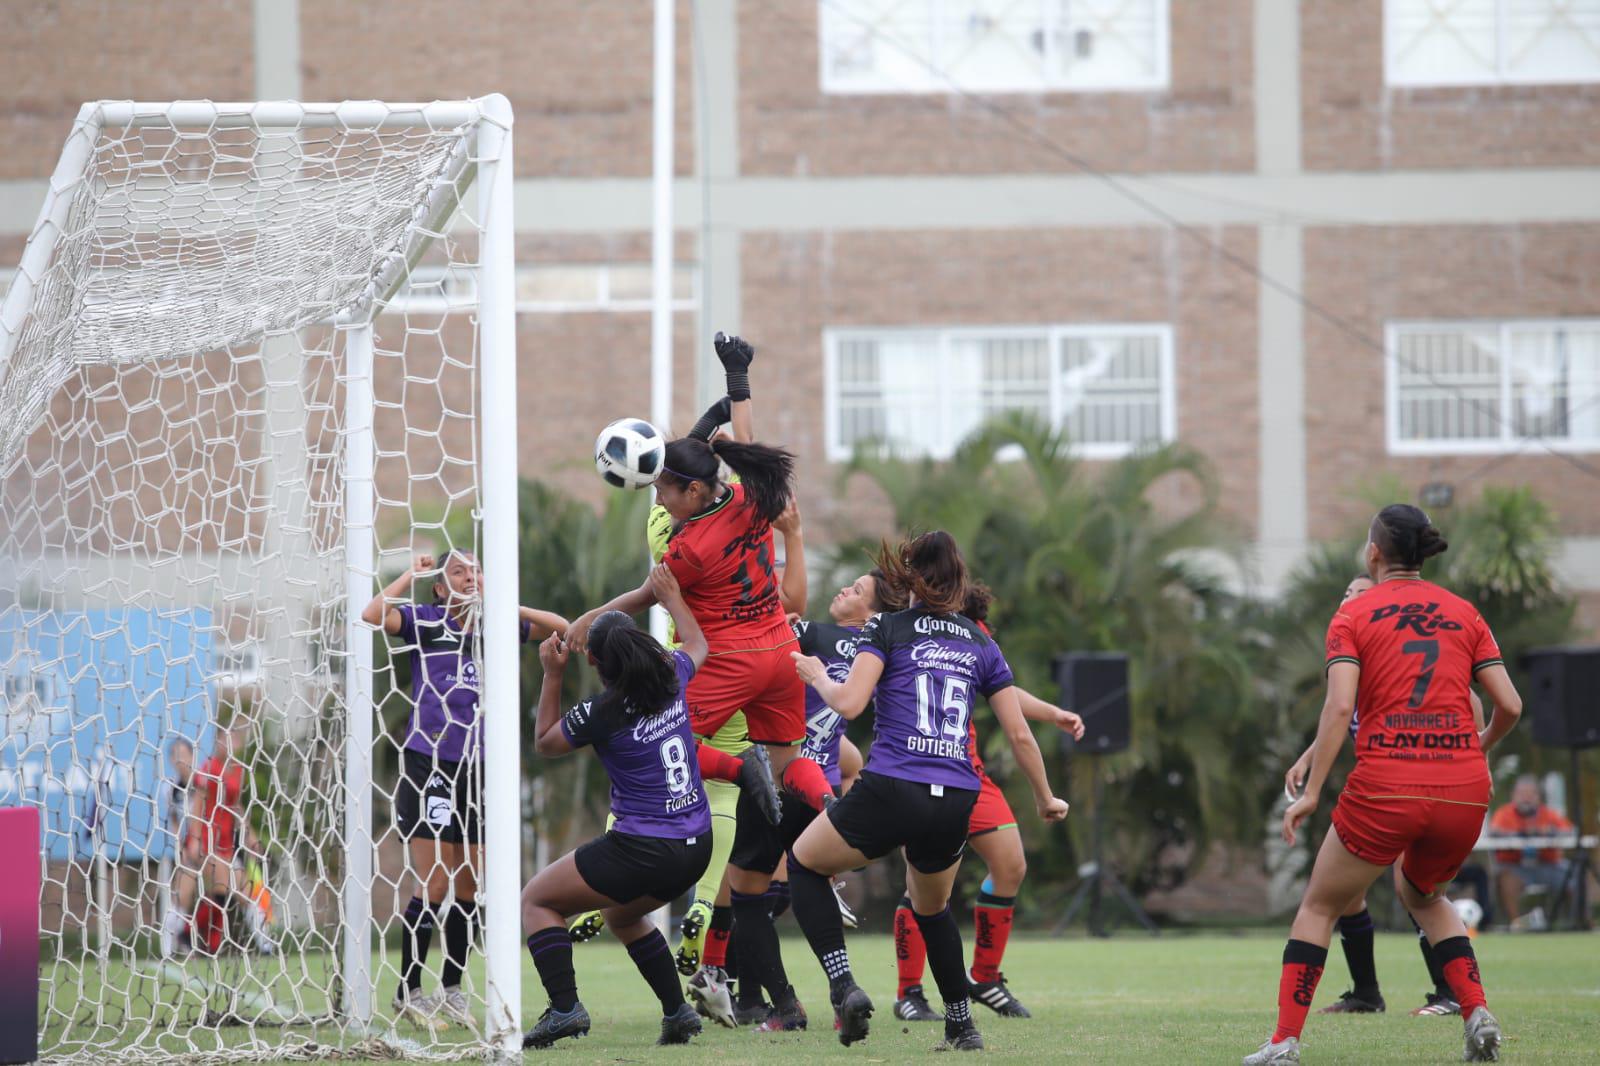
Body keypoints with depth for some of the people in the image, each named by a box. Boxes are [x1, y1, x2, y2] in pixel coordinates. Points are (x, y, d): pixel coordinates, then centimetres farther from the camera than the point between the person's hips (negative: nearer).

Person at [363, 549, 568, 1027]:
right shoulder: (426, 622, -2)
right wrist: (412, 574, -7)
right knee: (434, 886, -9)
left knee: (467, 888, 7)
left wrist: (504, 608, 2)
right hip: (428, 767, -5)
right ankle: (408, 992, 0)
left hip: (476, 769, 5)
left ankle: (451, 989, 18)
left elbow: (559, 626, 15)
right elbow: (373, 614, -18)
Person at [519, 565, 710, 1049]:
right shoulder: (672, 678, -1)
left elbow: (545, 741, 6)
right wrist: (671, 598, 36)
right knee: (622, 915, 34)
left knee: (536, 900, 9)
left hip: (641, 849, -7)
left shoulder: (600, 714, -16)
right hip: (696, 847, 7)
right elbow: (697, 645, 26)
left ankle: (564, 1007, -7)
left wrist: (552, 675, 7)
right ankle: (677, 1011, 24)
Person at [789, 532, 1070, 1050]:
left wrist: (817, 676, 12)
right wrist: (1045, 798, 27)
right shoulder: (981, 645, 15)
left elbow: (849, 702, -9)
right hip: (955, 803, 4)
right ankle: (961, 1025, 27)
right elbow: (1020, 735, 14)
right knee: (931, 908, 32)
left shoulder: (886, 629, 4)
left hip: (890, 791, -4)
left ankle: (843, 986, 2)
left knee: (804, 863, 20)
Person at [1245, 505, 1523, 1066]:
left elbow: (1340, 705, -10)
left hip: (1384, 789, -3)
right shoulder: (1464, 612, 12)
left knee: (1319, 907, 15)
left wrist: (1311, 791, -8)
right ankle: (1477, 1012, 12)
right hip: (1463, 788, 3)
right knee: (1422, 893, 31)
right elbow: (1509, 705, 7)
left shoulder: (1354, 615, 3)